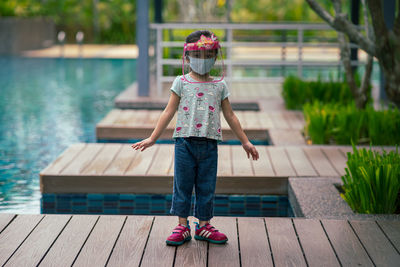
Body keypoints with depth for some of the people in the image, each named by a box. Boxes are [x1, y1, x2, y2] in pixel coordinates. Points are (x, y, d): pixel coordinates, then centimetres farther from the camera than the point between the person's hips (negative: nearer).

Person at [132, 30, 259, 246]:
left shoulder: (219, 85, 7)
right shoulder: (182, 82, 2)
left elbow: (230, 116, 14)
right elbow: (169, 112, 3)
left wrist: (245, 142, 15)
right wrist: (152, 138, -1)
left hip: (209, 143, 2)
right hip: (185, 141, -1)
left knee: (207, 186, 7)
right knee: (182, 185, 4)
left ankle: (203, 225, 19)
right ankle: (182, 226, 14)